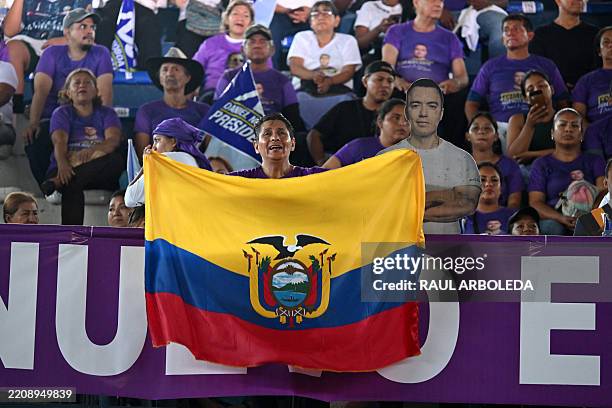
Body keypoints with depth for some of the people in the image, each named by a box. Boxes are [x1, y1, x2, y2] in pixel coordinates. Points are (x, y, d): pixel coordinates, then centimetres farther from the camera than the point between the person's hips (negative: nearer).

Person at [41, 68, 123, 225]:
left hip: (99, 174, 1)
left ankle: (57, 182, -40)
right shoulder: (62, 113, 17)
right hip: (68, 169, -1)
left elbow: (114, 139, -1)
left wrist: (93, 150, -26)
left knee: (117, 159, -34)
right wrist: (62, 164, -29)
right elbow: (59, 141, -4)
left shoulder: (106, 113, 20)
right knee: (73, 189, -37)